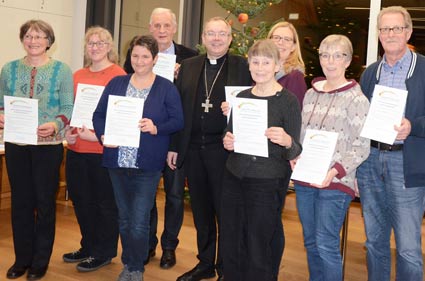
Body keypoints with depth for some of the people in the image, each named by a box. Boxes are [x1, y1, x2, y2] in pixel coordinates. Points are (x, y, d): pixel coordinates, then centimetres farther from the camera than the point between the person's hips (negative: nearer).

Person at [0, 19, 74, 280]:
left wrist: (55, 124, -22)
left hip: (48, 144, -2)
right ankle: (22, 258, 24)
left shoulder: (61, 70, -1)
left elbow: (68, 108, -4)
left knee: (45, 201, 6)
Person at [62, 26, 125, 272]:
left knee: (105, 201, 5)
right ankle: (88, 247, 33)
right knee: (81, 199, 16)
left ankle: (105, 252, 21)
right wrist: (68, 131, 2)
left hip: (104, 149, -7)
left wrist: (97, 135, -18)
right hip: (77, 148, 7)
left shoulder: (118, 75, -8)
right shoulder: (78, 76, 13)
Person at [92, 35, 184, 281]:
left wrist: (156, 128, -20)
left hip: (147, 165, -4)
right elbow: (99, 115, 8)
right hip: (117, 162, 4)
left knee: (139, 222, -4)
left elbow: (178, 121, -4)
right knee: (124, 218, 16)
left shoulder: (167, 88, 0)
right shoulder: (116, 83, 9)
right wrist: (103, 136, -10)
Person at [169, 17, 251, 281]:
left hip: (225, 148, -4)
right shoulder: (188, 66, 10)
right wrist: (174, 146, 7)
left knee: (224, 211, 5)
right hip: (192, 148, 4)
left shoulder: (242, 66, 0)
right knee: (201, 211, 14)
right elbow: (178, 108, 9)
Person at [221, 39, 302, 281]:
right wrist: (227, 141, -3)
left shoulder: (289, 101, -7)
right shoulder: (242, 97, 8)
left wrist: (287, 142, -30)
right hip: (234, 177, 5)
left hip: (267, 184, -5)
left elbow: (294, 152, -8)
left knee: (258, 252, 4)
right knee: (231, 247, 12)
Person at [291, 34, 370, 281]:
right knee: (311, 242, 14)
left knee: (326, 246, -4)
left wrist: (335, 171, -20)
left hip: (334, 183, -5)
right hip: (304, 179, 6)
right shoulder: (311, 94, 11)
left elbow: (361, 147, -8)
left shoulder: (356, 99, -6)